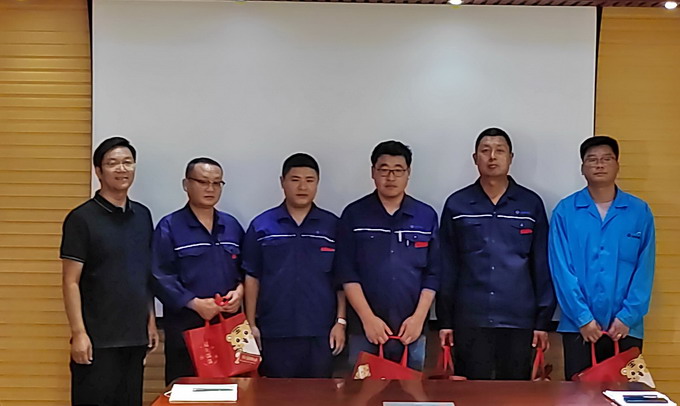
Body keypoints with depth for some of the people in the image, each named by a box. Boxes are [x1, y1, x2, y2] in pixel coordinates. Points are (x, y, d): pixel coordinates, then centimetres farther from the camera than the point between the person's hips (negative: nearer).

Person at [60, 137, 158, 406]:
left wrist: (151, 322, 12)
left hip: (135, 337, 5)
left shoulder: (142, 216, 10)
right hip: (98, 340, -5)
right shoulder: (82, 218, -6)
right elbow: (71, 282, -9)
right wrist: (78, 333, -15)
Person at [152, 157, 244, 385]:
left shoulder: (232, 226, 14)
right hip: (185, 324, -4)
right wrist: (195, 303, -18)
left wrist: (239, 291, -5)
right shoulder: (169, 227, -2)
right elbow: (161, 277, -10)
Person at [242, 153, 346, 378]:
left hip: (320, 332, 1)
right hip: (274, 332, 0)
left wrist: (340, 322, 0)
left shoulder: (332, 226, 4)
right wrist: (251, 324, 0)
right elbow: (252, 278, 4)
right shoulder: (261, 226, 2)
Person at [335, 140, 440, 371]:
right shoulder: (354, 215, 2)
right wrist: (368, 318, -10)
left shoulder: (426, 216, 7)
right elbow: (347, 273, -2)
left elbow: (433, 273, 5)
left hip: (411, 330, 1)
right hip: (364, 330, -1)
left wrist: (418, 317, -5)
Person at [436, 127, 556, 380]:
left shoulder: (531, 204, 5)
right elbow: (447, 267, 6)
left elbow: (542, 266, 5)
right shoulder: (456, 205, 4)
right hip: (469, 320, 0)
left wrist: (543, 320, 2)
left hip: (519, 320, 0)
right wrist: (445, 320, 3)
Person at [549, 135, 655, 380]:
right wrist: (583, 318, -11)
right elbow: (561, 269, -5)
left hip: (626, 327, 1)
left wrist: (627, 317, -8)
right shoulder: (565, 211, -1)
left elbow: (644, 271, 0)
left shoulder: (640, 212, 3)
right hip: (578, 326, -1)